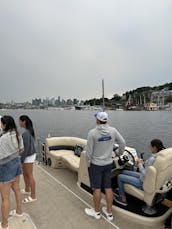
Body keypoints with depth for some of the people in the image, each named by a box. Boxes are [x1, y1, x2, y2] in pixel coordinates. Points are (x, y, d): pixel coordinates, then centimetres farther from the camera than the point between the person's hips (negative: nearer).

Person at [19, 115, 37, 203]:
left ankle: (33, 196, 17)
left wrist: (21, 159, -14)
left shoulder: (26, 133, -24)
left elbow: (26, 148, -23)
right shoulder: (30, 130, 5)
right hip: (30, 155, 9)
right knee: (25, 174, 23)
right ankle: (27, 190, 41)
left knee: (30, 176, 3)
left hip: (28, 156, -9)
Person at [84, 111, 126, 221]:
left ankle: (97, 212, 31)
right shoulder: (113, 130, -9)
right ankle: (109, 212, 31)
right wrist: (120, 152, 19)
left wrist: (88, 162, 2)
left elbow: (89, 150, -15)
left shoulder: (92, 132, -21)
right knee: (108, 188, 16)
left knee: (97, 188, 12)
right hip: (108, 163, 4)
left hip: (96, 165, -4)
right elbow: (123, 143, 0)